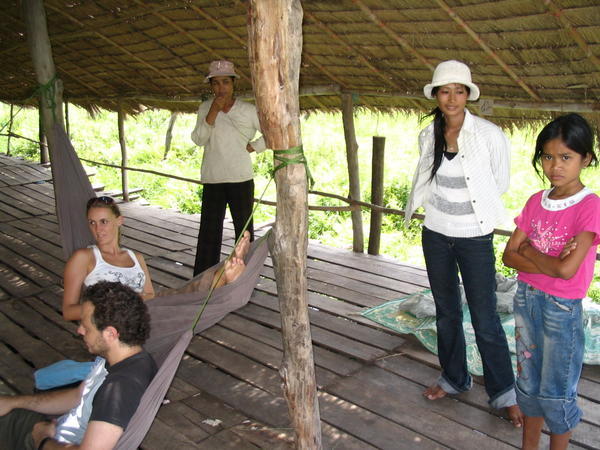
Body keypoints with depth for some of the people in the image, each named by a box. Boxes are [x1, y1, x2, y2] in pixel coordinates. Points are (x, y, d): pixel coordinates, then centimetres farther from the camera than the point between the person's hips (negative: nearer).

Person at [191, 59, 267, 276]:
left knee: (244, 228, 5)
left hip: (241, 178, -1)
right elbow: (198, 140, -7)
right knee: (209, 230, 4)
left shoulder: (248, 110, 0)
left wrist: (253, 147, -3)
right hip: (212, 179, 1)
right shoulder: (205, 108, 5)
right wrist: (213, 112, -14)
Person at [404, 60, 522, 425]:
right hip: (436, 234, 4)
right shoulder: (429, 135, -1)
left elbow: (501, 183, -2)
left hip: (475, 236, -4)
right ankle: (455, 378, 36)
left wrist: (472, 202, 2)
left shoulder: (490, 135, -15)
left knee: (485, 319, 0)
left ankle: (504, 393, 20)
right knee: (447, 312, 17)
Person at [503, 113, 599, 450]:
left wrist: (529, 251, -10)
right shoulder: (536, 201, 2)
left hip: (562, 308, -6)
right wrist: (549, 263, -17)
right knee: (529, 383, 20)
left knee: (556, 393, 9)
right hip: (526, 299, 6)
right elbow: (509, 256, -2)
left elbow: (567, 270, -25)